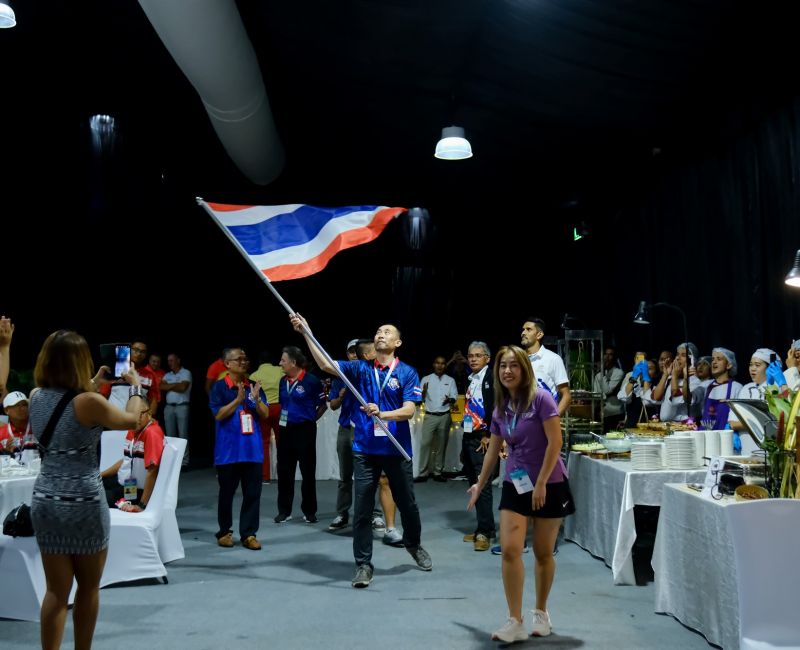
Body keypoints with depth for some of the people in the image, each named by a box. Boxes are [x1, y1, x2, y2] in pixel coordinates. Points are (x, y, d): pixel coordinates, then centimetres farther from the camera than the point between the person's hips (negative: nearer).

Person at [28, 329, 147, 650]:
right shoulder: (89, 402, -17)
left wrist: (94, 383, 30)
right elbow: (131, 420, -1)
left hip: (45, 500, 5)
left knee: (57, 591, 12)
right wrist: (135, 386, 13)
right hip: (84, 502, -5)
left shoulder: (36, 397, 0)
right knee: (89, 588, 15)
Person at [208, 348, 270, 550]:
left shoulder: (254, 386, 7)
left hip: (252, 448, 3)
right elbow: (218, 415, -12)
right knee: (226, 493, 8)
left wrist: (256, 399, -15)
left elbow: (265, 414, 3)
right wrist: (238, 399, -22)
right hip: (228, 449, -3)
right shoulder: (219, 387, -3)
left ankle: (248, 534, 10)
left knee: (253, 493, 3)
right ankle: (224, 532, 22)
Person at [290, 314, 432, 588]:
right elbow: (326, 364, -8)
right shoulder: (360, 369, 3)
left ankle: (414, 545, 43)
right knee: (362, 509, 2)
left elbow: (409, 410, -13)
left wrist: (382, 414, -31)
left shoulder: (408, 373, -3)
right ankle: (363, 564, 15)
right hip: (365, 449, 1)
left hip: (397, 449, -1)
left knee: (406, 503, 16)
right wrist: (306, 333, -16)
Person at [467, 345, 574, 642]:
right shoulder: (500, 408, 5)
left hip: (549, 484, -4)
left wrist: (541, 483, -18)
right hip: (515, 484, 4)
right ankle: (515, 622, 1)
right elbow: (493, 450, 15)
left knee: (543, 553, 9)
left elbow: (555, 442, -16)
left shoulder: (540, 398, -13)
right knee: (510, 550, -8)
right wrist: (479, 485, 22)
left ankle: (540, 612, 29)